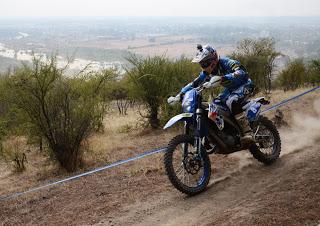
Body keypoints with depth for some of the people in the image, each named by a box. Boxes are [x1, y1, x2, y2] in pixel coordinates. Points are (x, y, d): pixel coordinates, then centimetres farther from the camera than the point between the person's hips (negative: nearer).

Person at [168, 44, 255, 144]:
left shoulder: (226, 63, -27)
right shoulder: (207, 72, -4)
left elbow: (242, 73, -43)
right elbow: (195, 83, 1)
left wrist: (224, 78, -58)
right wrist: (180, 94, -11)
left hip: (244, 84, -8)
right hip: (230, 89, 9)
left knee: (232, 102, -35)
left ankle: (248, 133, -35)